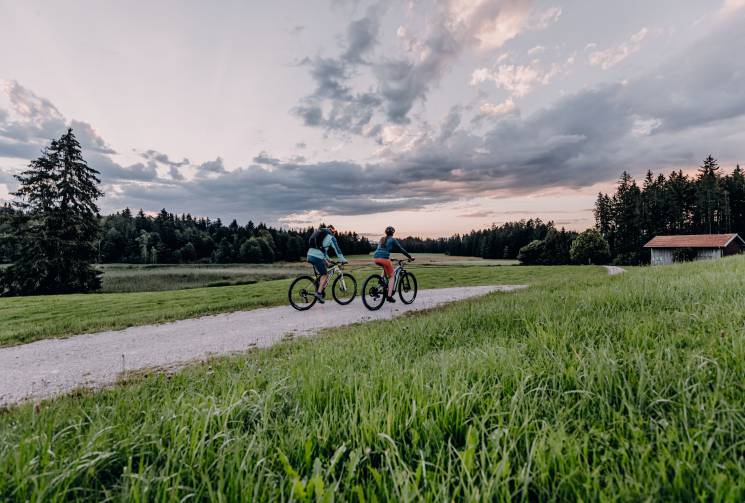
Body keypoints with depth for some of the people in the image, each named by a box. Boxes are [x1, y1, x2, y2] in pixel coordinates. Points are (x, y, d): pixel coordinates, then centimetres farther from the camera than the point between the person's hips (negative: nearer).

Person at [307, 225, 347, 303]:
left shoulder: (321, 234, 28)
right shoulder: (331, 237, 2)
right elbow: (337, 249, 0)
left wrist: (326, 259, 39)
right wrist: (343, 260, 8)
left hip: (310, 255, 8)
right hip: (317, 257, -8)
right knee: (325, 275, 1)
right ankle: (319, 293, -7)